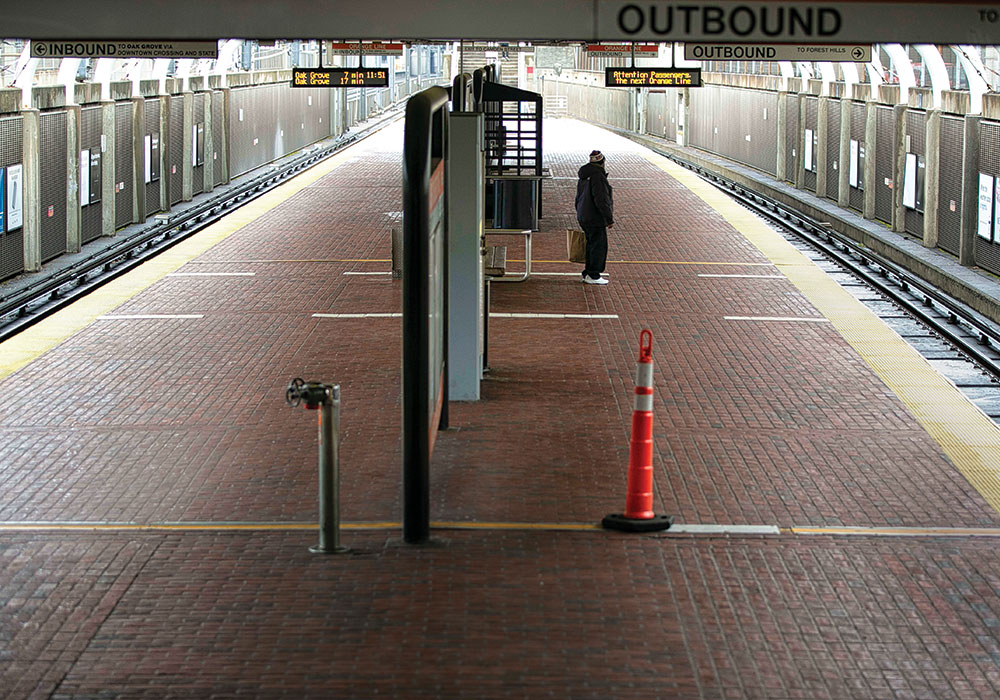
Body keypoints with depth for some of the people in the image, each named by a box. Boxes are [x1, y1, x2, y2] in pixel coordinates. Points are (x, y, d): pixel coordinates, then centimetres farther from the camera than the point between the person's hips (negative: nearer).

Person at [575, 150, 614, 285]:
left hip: (584, 218, 10)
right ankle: (593, 275, -2)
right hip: (596, 219, -10)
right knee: (598, 246, -3)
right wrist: (609, 219, -17)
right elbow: (601, 200, -23)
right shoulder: (598, 176, -19)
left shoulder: (584, 176, 11)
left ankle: (589, 273, 22)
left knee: (591, 245, 17)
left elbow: (578, 198, 20)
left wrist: (581, 216, 27)